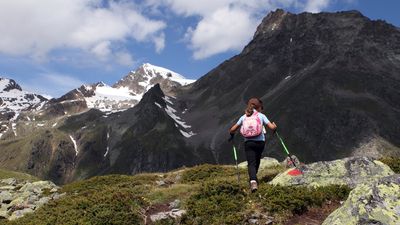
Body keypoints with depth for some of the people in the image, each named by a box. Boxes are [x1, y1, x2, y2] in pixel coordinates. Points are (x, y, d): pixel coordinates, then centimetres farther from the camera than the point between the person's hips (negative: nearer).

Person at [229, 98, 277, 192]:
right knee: (257, 160, 23)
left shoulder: (243, 117, 10)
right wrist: (274, 126, 21)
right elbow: (272, 127, -2)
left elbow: (232, 129, 10)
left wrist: (232, 135, 32)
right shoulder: (261, 116, 4)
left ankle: (253, 180, -26)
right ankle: (253, 177, 33)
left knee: (251, 163, -4)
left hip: (248, 142, 0)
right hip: (260, 142, 0)